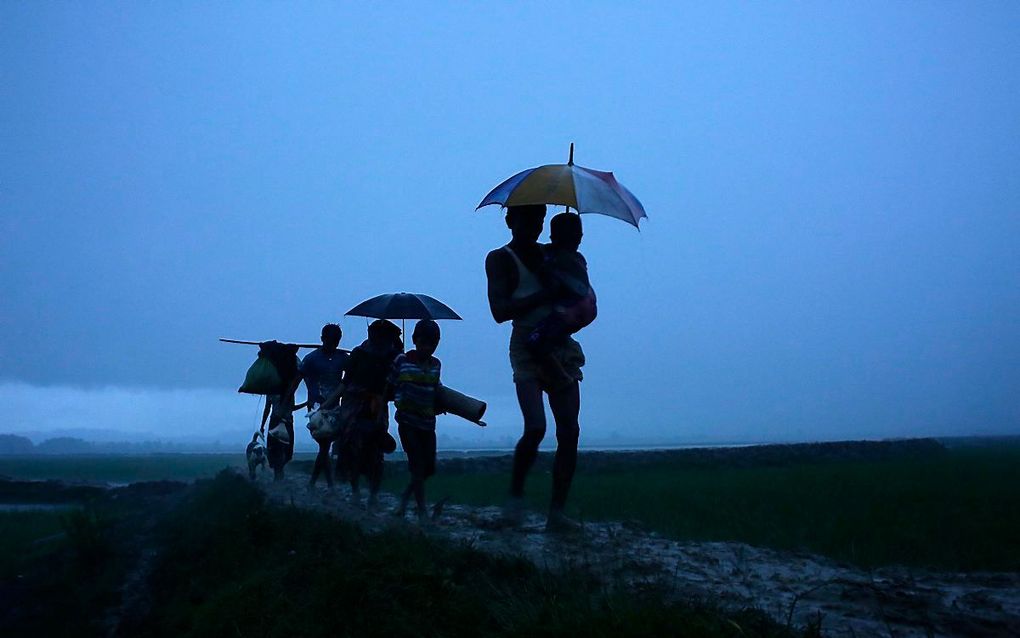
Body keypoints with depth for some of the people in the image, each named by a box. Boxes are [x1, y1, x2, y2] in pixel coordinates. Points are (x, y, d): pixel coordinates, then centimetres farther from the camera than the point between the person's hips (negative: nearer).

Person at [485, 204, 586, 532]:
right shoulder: (500, 259, 1)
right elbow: (500, 311, -11)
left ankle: (557, 512, 3)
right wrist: (544, 295, -18)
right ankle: (515, 495, 4)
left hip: (561, 346, 6)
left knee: (569, 430, -3)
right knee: (535, 427, -20)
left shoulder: (550, 253, 17)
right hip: (528, 347, -6)